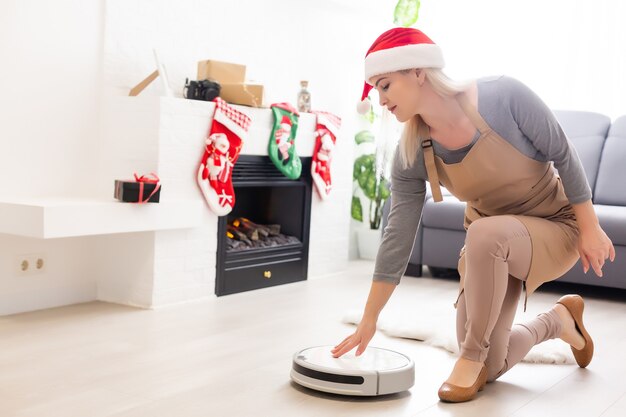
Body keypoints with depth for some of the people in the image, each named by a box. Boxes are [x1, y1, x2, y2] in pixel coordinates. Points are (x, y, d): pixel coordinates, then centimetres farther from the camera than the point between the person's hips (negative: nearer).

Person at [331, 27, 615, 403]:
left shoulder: (503, 96, -28)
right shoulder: (412, 154, -17)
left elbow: (563, 155, -16)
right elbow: (398, 237, -14)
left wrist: (590, 228, -12)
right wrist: (369, 320, -12)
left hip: (557, 227, -4)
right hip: (492, 244, 5)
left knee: (485, 233, -39)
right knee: (491, 368, 3)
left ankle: (471, 357, -16)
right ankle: (558, 320, 34)